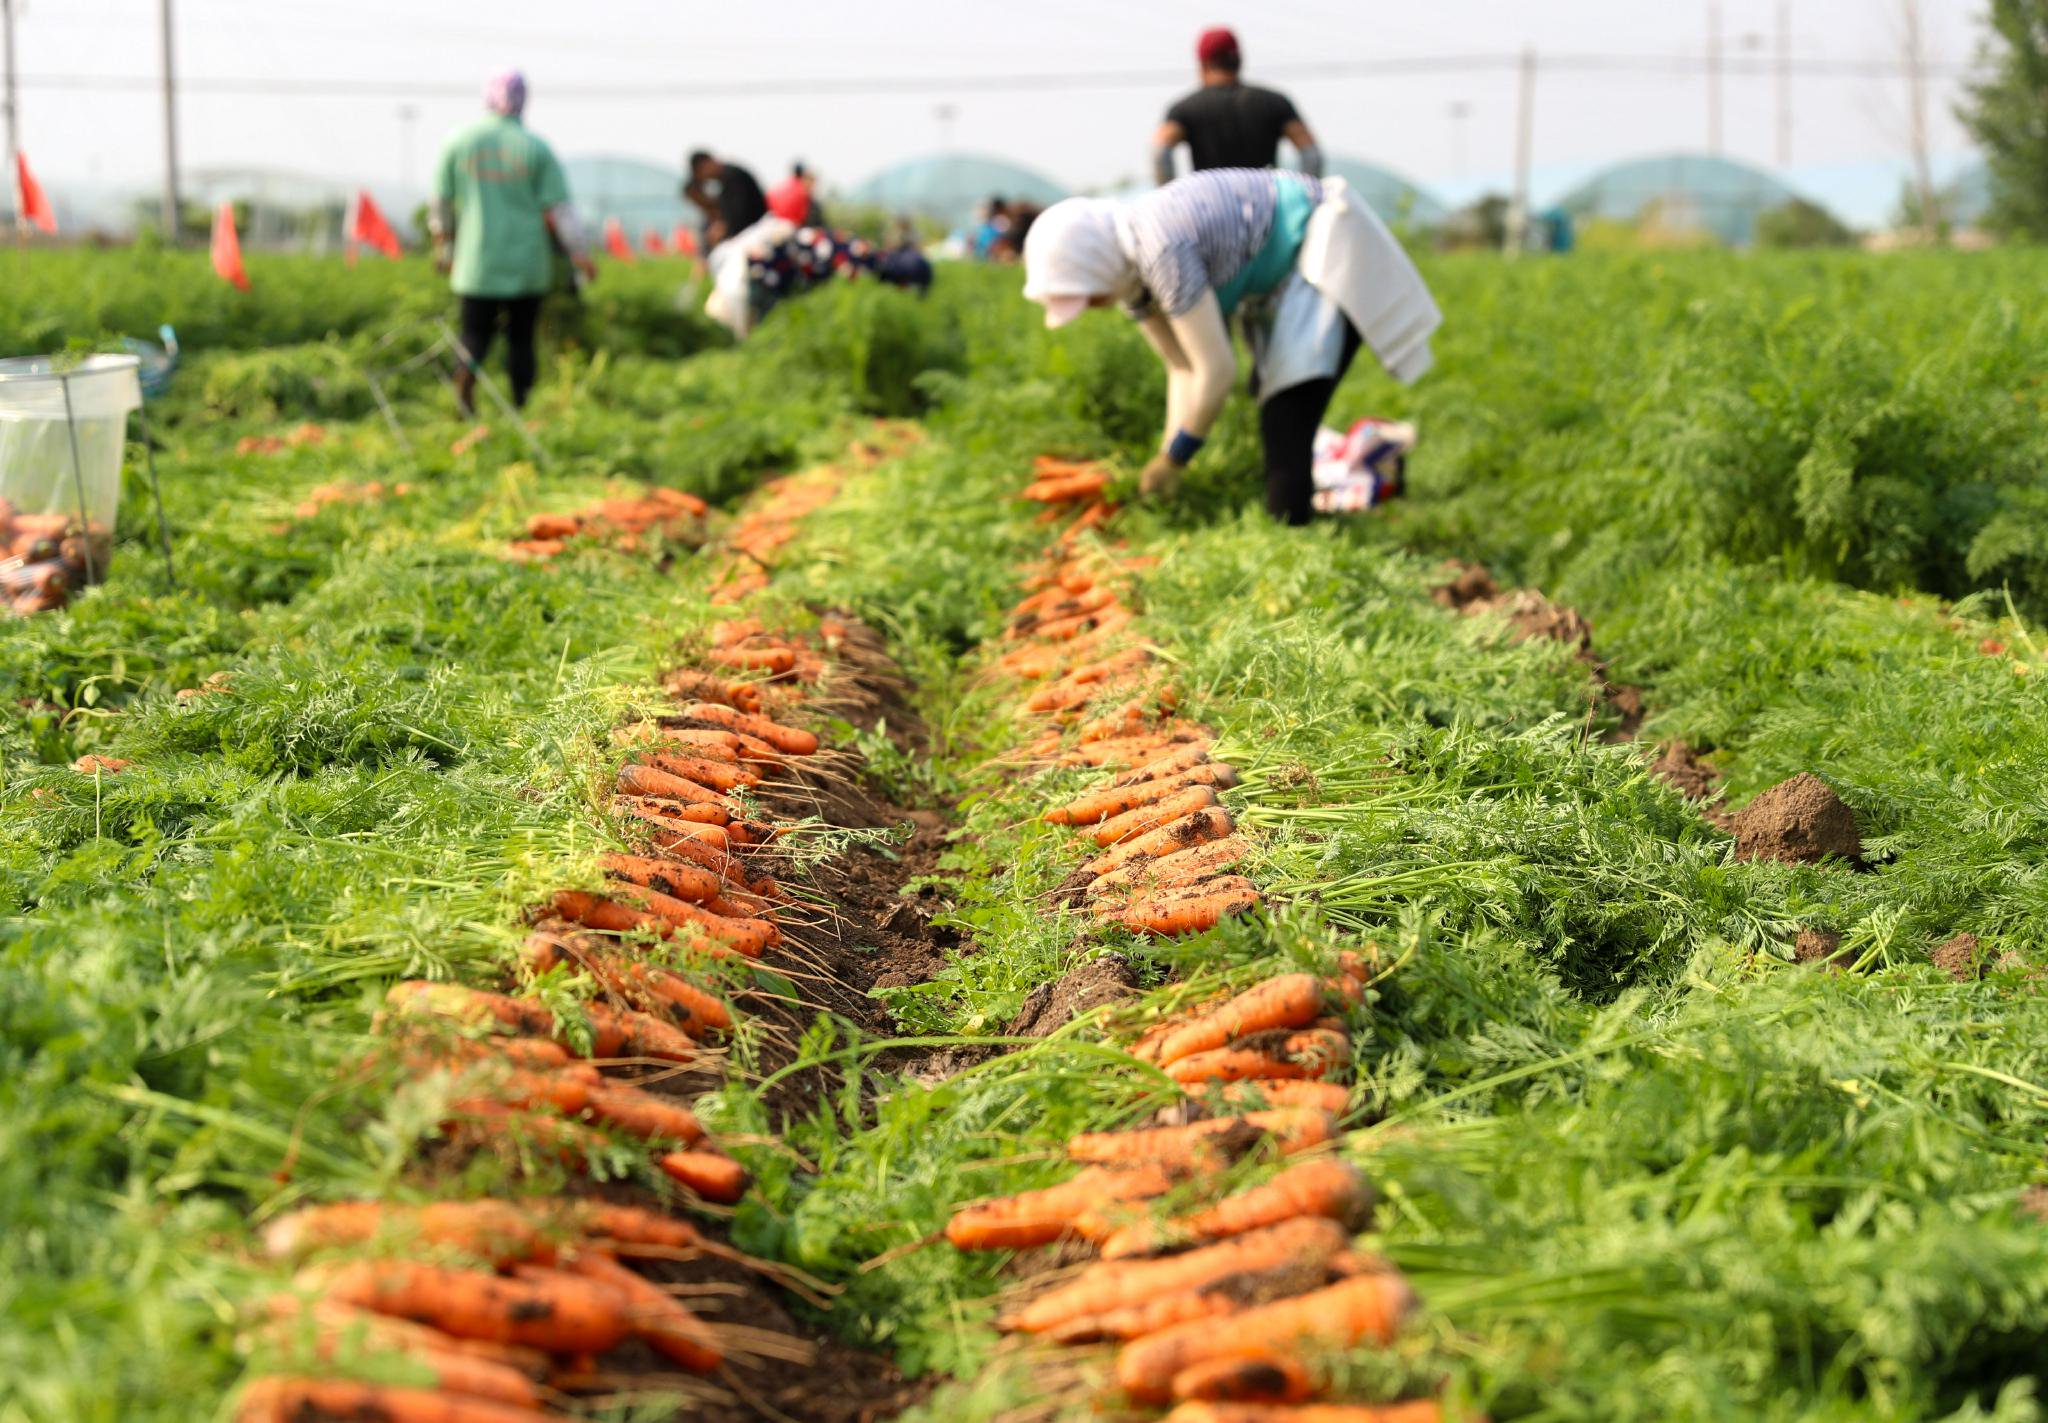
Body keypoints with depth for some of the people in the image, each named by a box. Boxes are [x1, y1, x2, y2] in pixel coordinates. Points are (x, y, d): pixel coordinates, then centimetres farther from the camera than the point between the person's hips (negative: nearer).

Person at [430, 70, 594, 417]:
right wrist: (579, 252, 2)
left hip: (477, 263, 0)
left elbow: (441, 203, 5)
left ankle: (466, 372, -24)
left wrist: (443, 248, 18)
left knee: (476, 333, 6)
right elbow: (557, 208, -4)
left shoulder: (458, 142, 1)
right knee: (521, 338, 10)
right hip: (527, 264, 0)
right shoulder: (536, 148, -2)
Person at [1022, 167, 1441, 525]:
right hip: (1281, 278, 10)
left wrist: (1174, 457, -17)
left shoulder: (1162, 251, -33)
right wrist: (1171, 452, -4)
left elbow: (1217, 372, -29)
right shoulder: (1127, 269, -3)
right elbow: (1184, 367, 3)